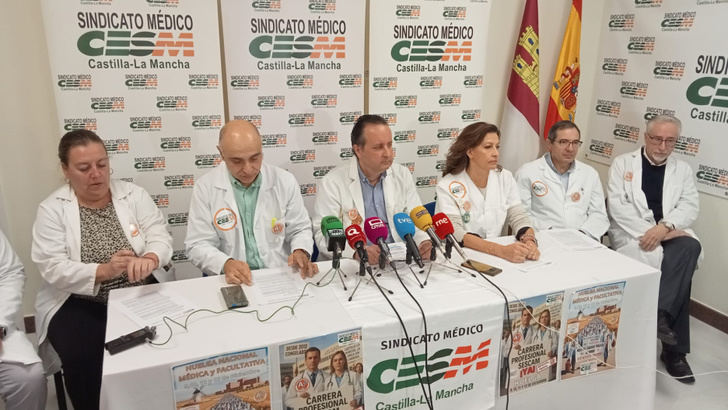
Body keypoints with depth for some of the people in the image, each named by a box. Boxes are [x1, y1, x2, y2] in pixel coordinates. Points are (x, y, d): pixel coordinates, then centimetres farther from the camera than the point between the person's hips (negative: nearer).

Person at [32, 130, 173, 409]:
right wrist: (103, 271, -30)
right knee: (82, 357, -26)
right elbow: (53, 268, -12)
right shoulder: (51, 209, -2)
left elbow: (160, 235, -8)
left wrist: (150, 258, -32)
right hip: (80, 305, -1)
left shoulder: (134, 195, 2)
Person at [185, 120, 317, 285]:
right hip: (232, 281, 1)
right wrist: (226, 264, -21)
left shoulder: (285, 181, 1)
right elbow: (197, 245, -2)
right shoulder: (205, 187, -2)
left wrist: (301, 252, -12)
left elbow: (300, 229, 9)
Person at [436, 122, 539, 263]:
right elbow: (455, 232, -19)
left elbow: (518, 217, 1)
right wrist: (501, 250, -31)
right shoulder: (447, 186, -9)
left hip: (498, 261, 3)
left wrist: (529, 241, -22)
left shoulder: (505, 178, 6)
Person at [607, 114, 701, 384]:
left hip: (670, 235, 4)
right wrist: (648, 231, -18)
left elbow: (690, 207, 2)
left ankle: (660, 313, -29)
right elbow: (617, 206, -6)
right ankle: (675, 350, -21)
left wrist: (665, 226, -19)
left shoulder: (682, 169, 16)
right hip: (633, 235, -3)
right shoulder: (622, 163, 6)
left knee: (690, 247, -32)